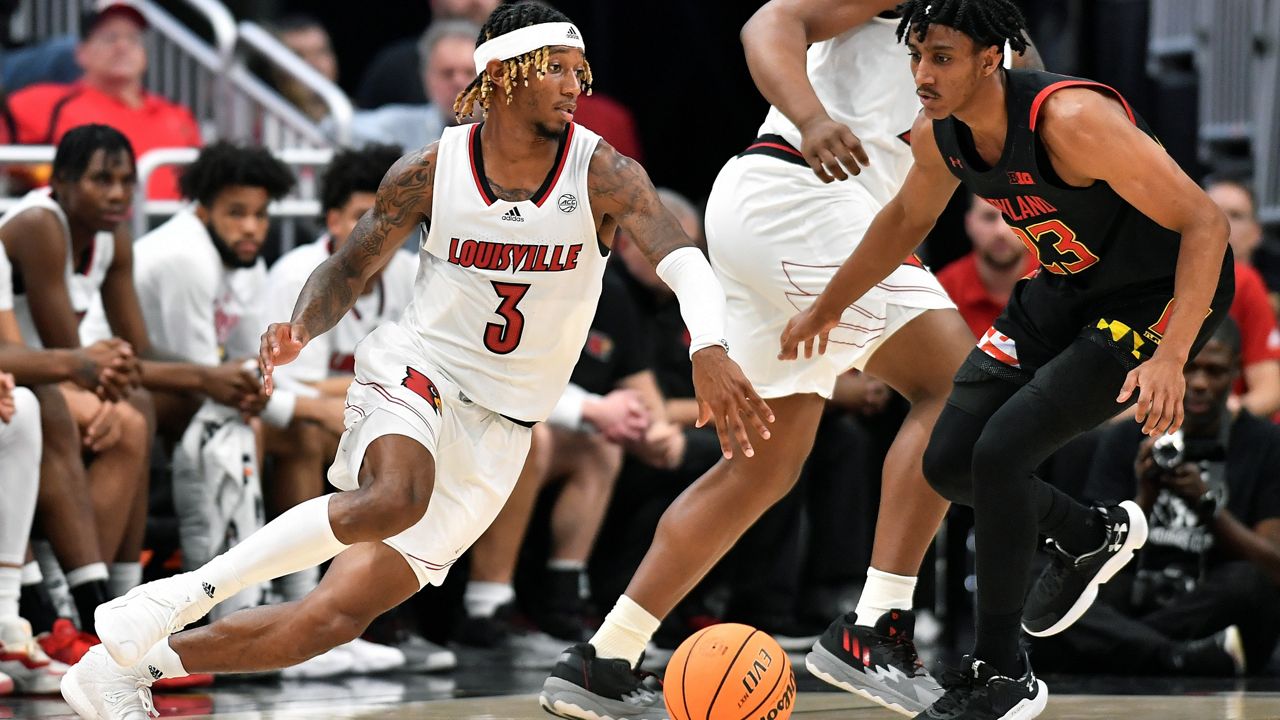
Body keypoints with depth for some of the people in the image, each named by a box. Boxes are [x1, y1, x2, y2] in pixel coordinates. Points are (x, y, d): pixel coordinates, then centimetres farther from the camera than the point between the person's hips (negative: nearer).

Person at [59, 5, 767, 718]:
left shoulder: (602, 174, -9)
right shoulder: (431, 171, -6)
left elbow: (685, 260, -23)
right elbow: (349, 271, 5)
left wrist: (710, 350, -45)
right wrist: (300, 330, -18)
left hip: (496, 435, 2)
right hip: (413, 373, -2)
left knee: (339, 615, -6)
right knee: (396, 499, -38)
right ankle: (181, 597, -28)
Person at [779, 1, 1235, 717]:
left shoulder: (1071, 120, -33)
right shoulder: (938, 134, -9)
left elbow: (1205, 221, -31)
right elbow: (908, 217, 15)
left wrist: (1169, 358, -40)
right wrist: (827, 308, 25)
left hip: (1159, 299, -8)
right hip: (1065, 289, 8)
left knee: (1001, 451, -20)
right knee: (950, 462, 4)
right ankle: (1093, 537, 34)